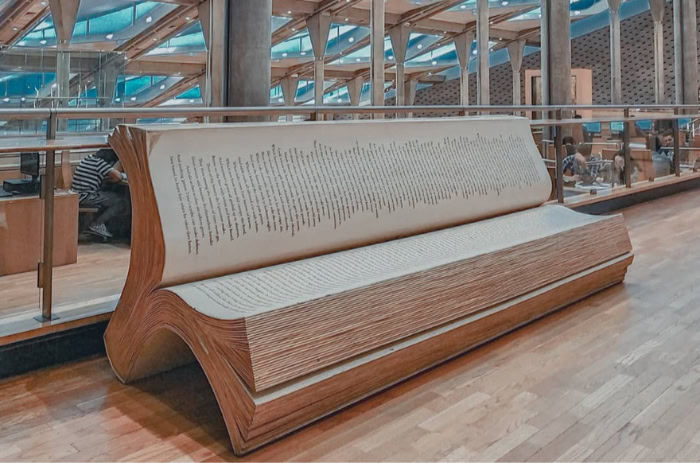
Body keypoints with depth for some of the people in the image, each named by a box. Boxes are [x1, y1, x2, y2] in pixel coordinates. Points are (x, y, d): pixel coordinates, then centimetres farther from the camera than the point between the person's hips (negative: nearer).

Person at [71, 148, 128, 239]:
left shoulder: (89, 158, 15)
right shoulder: (100, 162, -11)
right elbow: (118, 176, -19)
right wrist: (108, 179, 2)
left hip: (77, 196, 9)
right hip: (86, 197, -9)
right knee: (121, 203, -6)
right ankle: (97, 225, -2)